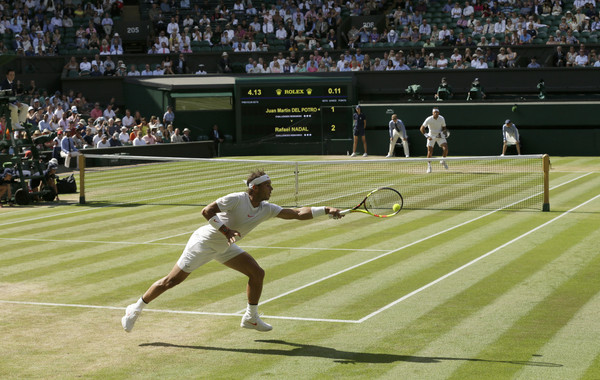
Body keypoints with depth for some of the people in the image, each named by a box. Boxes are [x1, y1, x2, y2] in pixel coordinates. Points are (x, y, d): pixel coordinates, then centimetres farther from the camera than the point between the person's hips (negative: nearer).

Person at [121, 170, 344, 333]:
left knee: (257, 273, -2)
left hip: (225, 248, 7)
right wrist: (226, 230, -36)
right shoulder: (237, 199, -25)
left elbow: (298, 213, -5)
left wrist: (325, 210, -12)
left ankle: (251, 318, 15)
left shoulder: (267, 209, -4)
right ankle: (135, 309, 13)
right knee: (172, 281, -4)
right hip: (203, 242, -7)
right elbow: (207, 211, -28)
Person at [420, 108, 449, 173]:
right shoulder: (428, 119, -18)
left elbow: (444, 127, 5)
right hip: (431, 136, -2)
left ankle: (443, 161, 10)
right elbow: (422, 128, -14)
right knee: (430, 152, -8)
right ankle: (429, 166, 10)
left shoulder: (442, 119, -10)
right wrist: (427, 136, -23)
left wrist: (441, 132, -15)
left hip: (440, 136, 2)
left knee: (445, 148, -17)